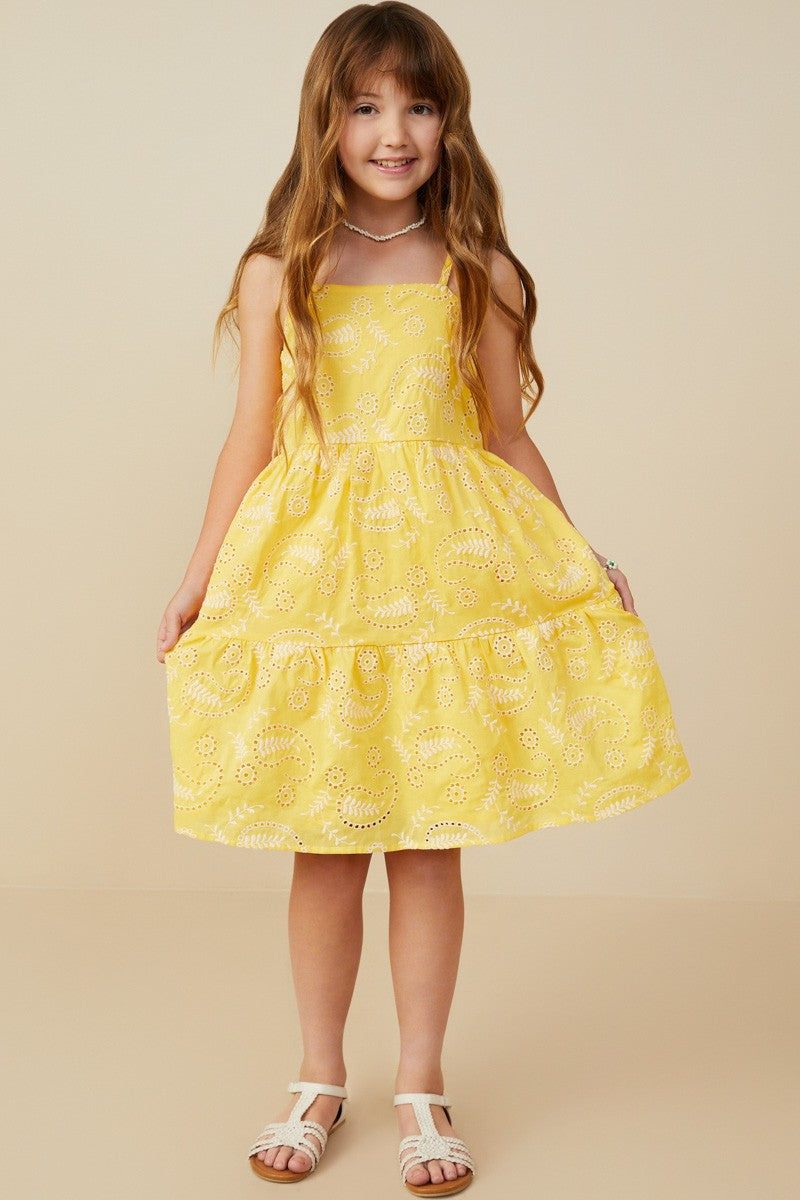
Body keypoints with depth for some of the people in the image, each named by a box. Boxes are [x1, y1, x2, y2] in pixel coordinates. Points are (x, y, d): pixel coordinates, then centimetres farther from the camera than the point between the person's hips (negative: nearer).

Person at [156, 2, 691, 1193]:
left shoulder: (476, 271, 4)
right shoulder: (279, 269, 2)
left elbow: (507, 439, 8)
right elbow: (253, 439, 5)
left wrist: (582, 562, 3)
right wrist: (199, 581, 1)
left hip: (451, 566, 0)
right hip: (311, 569, 0)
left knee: (431, 840, 6)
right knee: (324, 844, 8)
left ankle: (422, 1085, 23)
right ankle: (319, 1077, 26)